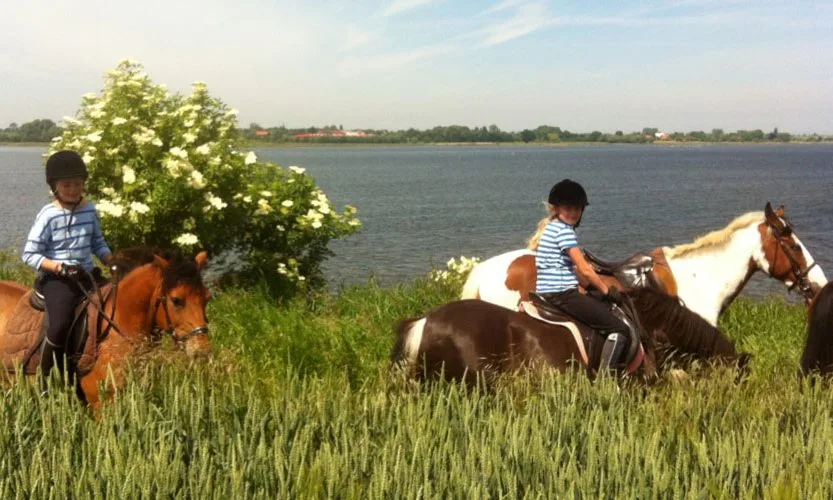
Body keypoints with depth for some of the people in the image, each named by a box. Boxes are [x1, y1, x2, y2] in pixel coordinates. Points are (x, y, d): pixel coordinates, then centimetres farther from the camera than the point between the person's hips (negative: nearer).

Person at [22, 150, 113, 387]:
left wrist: (113, 262, -2)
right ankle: (44, 376, -6)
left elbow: (98, 243, 16)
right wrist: (61, 268, -22)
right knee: (61, 325, -27)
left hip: (86, 276, 6)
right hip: (55, 278, -6)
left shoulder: (90, 210, 5)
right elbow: (29, 254, -10)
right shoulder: (48, 215, -10)